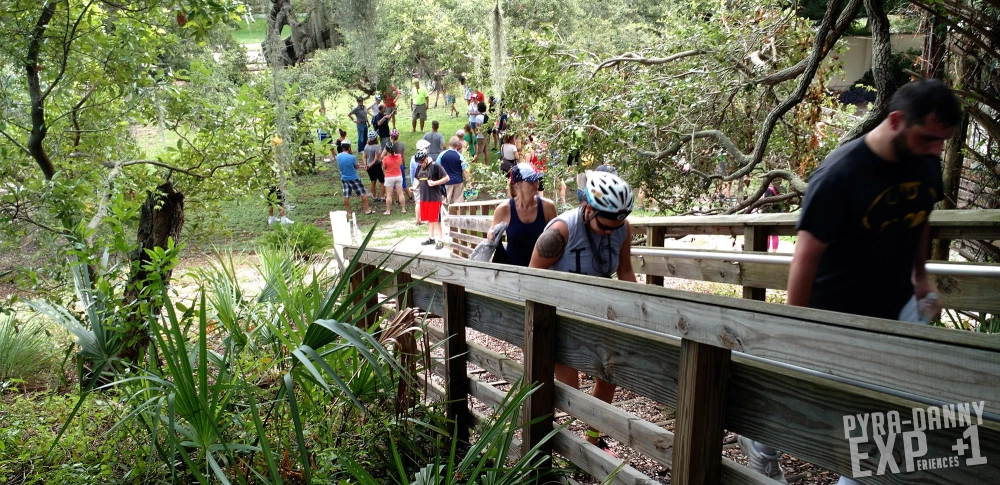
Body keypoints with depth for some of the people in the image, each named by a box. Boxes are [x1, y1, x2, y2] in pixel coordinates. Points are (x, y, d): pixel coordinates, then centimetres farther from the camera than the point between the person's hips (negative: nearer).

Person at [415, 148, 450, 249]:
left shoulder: (435, 166, -10)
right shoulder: (419, 168, 11)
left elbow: (446, 178, -10)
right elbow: (418, 179, 25)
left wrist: (434, 183, -19)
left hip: (435, 198, -7)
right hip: (424, 198, 7)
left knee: (436, 220, -5)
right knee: (429, 219, 13)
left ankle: (440, 241, 1)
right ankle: (431, 238, 23)